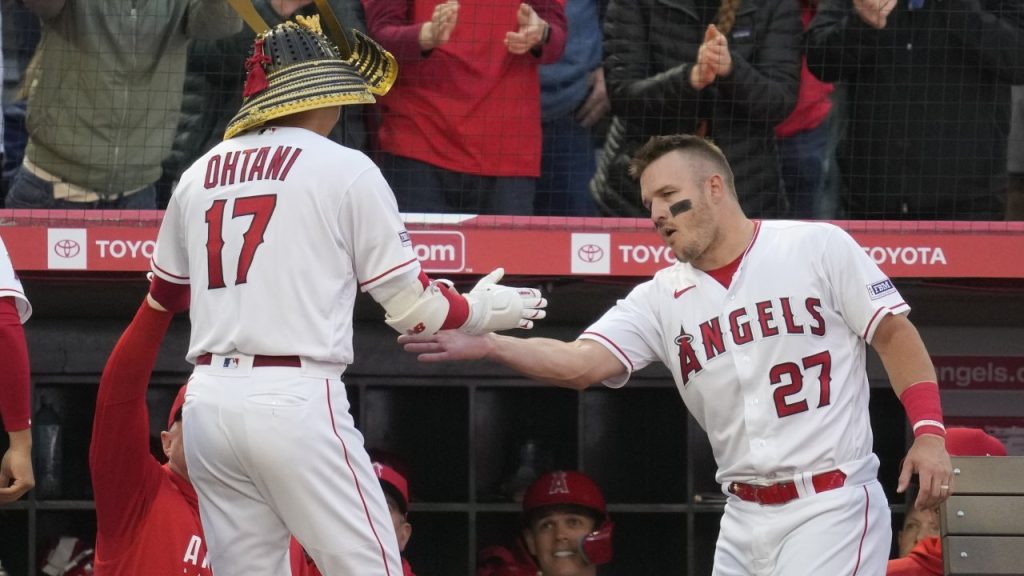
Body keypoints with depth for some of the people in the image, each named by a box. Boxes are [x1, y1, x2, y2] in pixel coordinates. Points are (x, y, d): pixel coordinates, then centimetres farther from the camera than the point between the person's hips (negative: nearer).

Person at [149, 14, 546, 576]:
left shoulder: (199, 174, 13)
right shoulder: (345, 169, -2)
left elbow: (166, 291, 26)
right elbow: (410, 306, 0)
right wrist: (481, 309, 19)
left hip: (208, 401, 6)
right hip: (296, 401, -6)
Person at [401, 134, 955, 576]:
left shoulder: (818, 248, -2)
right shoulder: (662, 300, 8)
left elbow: (895, 334, 1)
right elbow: (579, 363, -5)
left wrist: (929, 430, -12)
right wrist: (485, 345, -21)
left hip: (831, 506, -6)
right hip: (744, 519, 6)